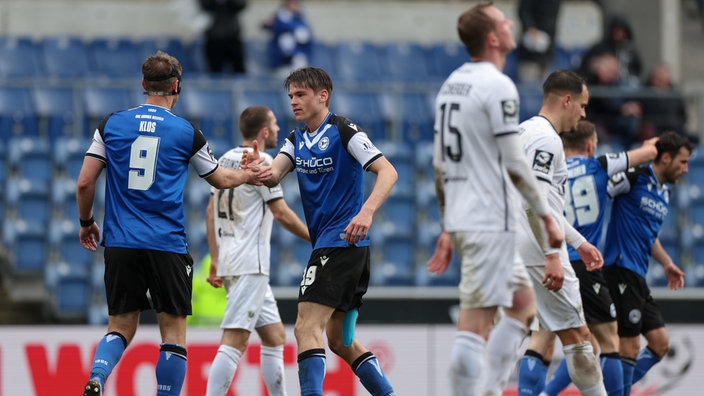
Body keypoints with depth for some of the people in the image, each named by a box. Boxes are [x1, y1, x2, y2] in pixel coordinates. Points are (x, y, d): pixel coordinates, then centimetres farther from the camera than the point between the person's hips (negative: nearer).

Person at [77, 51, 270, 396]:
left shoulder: (111, 124, 4)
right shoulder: (187, 133, 0)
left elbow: (84, 183, 3)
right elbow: (220, 179, 15)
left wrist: (86, 222, 20)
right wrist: (249, 175, 36)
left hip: (120, 242, 3)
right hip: (167, 246, -3)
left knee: (121, 327, 10)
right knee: (173, 332, 5)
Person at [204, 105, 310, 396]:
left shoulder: (226, 160, 15)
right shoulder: (261, 162, -10)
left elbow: (211, 212, 17)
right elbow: (281, 213, -11)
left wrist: (215, 260, 20)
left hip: (229, 262, 9)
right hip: (250, 265, -9)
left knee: (275, 336, 15)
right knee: (235, 341, -15)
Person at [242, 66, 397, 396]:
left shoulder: (343, 131, -9)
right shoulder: (297, 140, 15)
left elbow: (388, 172, -16)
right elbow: (272, 176, -1)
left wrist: (366, 211, -31)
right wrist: (256, 169, -25)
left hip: (341, 241, -9)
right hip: (326, 243, 9)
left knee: (306, 327, -16)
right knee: (339, 340, 13)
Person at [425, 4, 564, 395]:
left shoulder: (451, 84, 14)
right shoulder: (498, 87, -13)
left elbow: (441, 163, 18)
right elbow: (515, 164, -15)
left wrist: (447, 228, 22)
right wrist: (547, 216, -7)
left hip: (461, 219, 9)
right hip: (491, 221, -9)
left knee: (523, 303, 20)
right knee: (476, 324, -9)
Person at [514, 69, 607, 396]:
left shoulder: (525, 131, 19)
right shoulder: (546, 138, -13)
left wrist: (579, 242, 30)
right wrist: (553, 256, -25)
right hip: (538, 250, -10)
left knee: (544, 331, 11)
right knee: (576, 334, -3)